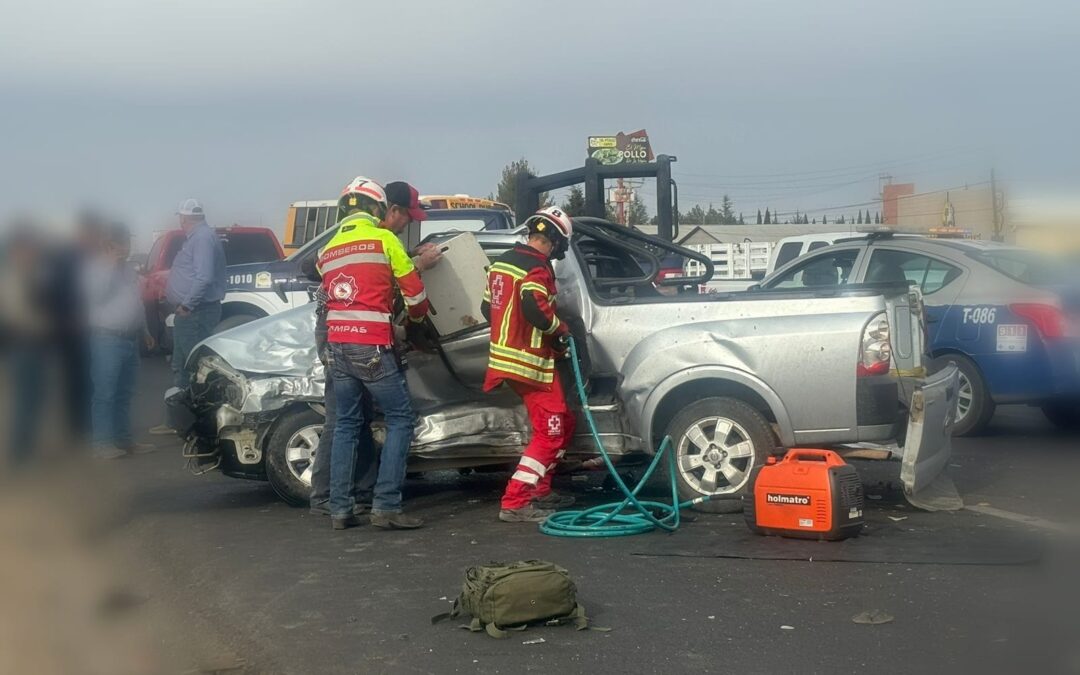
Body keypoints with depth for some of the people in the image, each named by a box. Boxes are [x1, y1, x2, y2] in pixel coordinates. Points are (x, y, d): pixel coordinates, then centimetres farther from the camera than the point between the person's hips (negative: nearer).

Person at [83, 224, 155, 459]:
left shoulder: (127, 267, 18)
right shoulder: (95, 267, -7)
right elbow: (96, 296, -24)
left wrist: (143, 331, 26)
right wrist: (110, 267, -23)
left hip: (130, 340, 8)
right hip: (107, 340, -8)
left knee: (124, 394, 12)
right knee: (105, 394, -8)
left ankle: (123, 439, 18)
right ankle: (101, 444, -7)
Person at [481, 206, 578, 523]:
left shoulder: (502, 261, 14)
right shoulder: (537, 266, -15)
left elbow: (488, 308, 19)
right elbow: (535, 309, -28)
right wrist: (560, 328, -11)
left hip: (508, 358, 10)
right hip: (530, 362, -10)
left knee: (563, 424, 20)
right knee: (550, 432, -5)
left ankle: (539, 491, 25)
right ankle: (515, 503, -9)